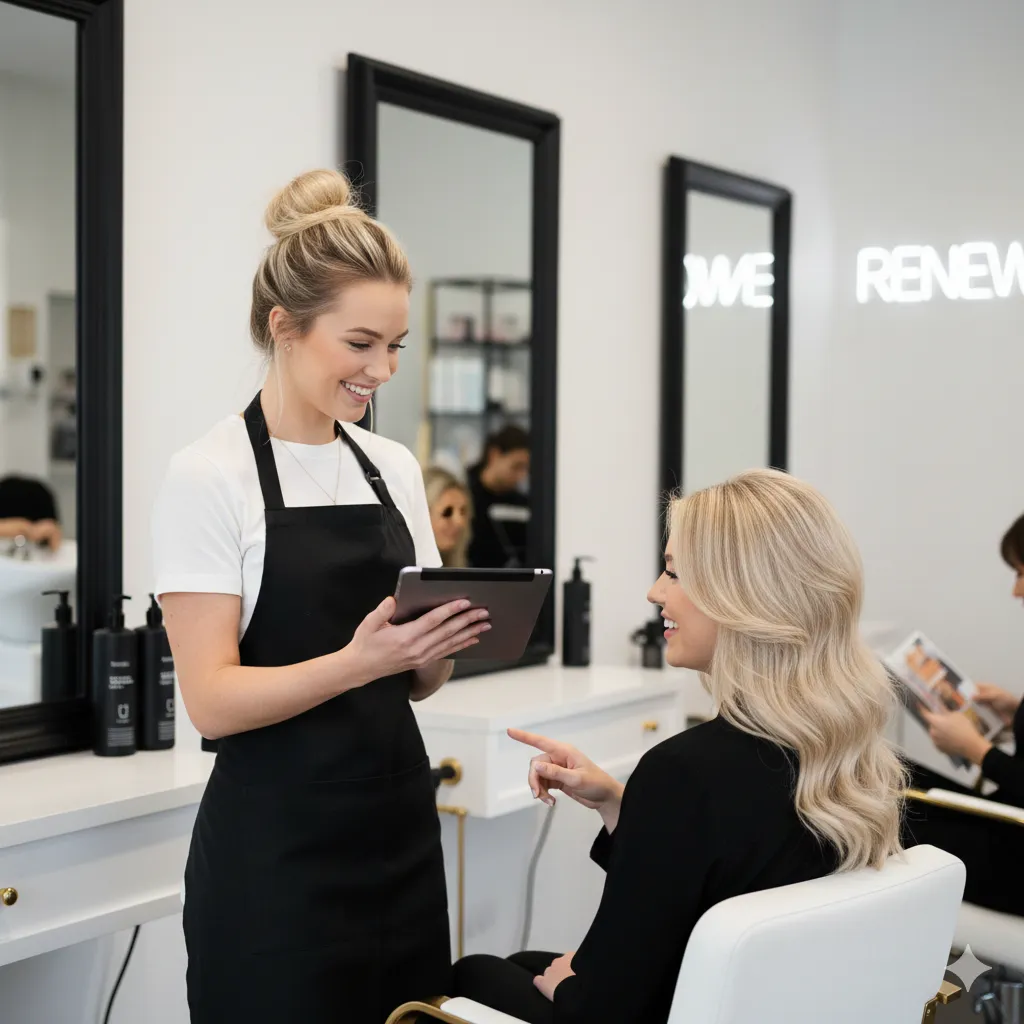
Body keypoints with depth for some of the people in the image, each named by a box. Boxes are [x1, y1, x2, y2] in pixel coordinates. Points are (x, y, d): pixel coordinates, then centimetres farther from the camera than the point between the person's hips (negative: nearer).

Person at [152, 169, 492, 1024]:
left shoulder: (395, 467, 8)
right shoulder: (210, 478, -10)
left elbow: (416, 680, 12)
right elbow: (212, 700, -16)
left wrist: (448, 638, -10)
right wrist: (358, 662, -29)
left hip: (399, 835, 6)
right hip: (274, 857, -6)